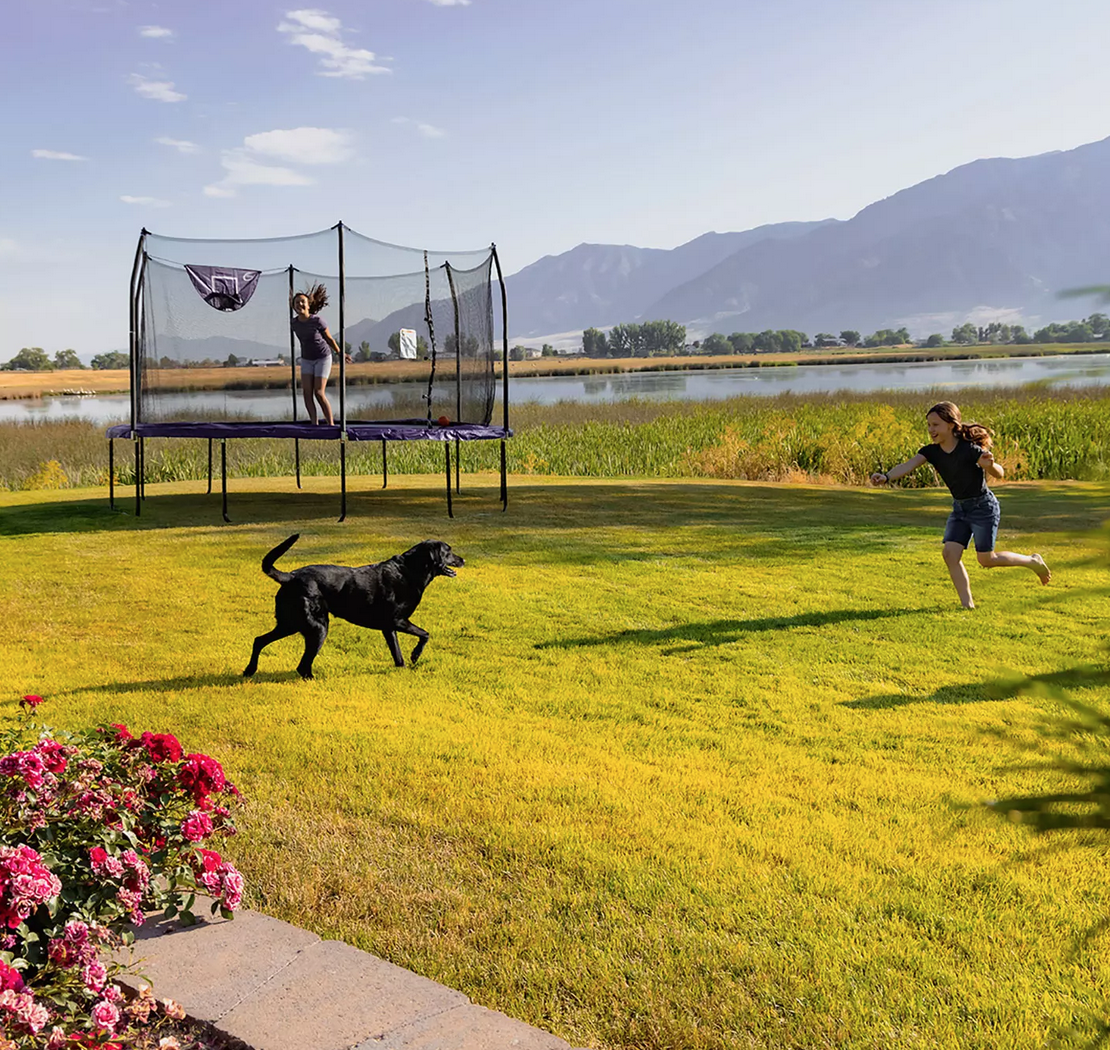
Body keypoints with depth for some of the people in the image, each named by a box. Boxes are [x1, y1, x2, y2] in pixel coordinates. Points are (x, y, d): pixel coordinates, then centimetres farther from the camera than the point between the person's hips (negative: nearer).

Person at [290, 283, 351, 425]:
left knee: (318, 393, -12)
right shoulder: (294, 323, -7)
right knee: (307, 392, -7)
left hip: (323, 358, -5)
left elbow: (329, 338, -7)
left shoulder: (317, 320, -21)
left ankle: (331, 424, -3)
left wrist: (340, 354, 5)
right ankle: (314, 423, -2)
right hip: (306, 360, 5)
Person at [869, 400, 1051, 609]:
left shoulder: (969, 449, -22)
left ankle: (1033, 561, 25)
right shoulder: (932, 451, -7)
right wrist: (886, 477, -42)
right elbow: (908, 466, -23)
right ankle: (967, 604, 1)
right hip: (959, 508, 6)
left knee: (986, 560, 0)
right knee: (950, 553, -9)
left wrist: (990, 464, -41)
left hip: (983, 507, -6)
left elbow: (999, 474, -18)